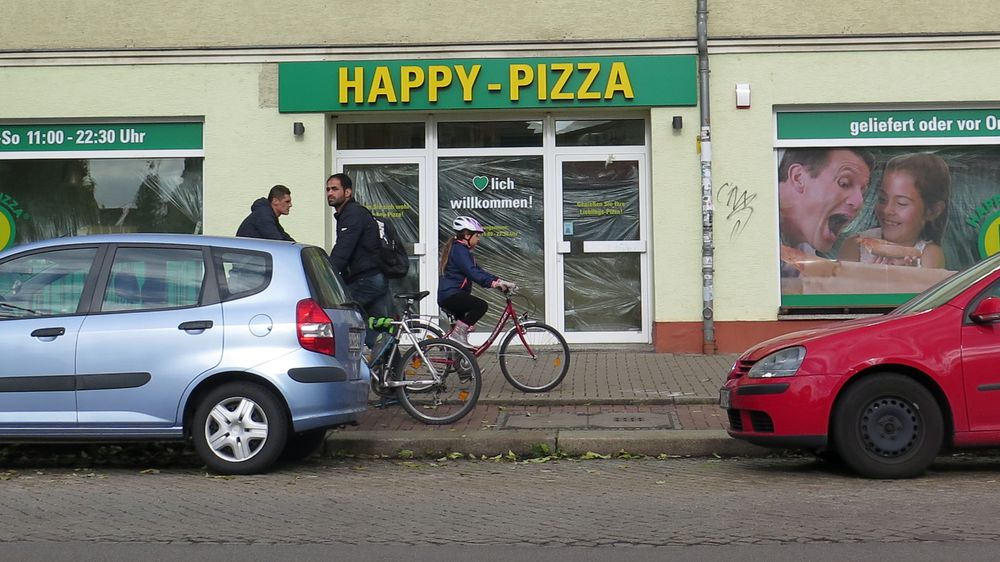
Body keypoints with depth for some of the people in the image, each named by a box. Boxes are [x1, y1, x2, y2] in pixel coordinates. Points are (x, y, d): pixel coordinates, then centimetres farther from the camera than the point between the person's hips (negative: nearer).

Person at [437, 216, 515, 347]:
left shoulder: (462, 250, 20)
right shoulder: (459, 250, -13)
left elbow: (478, 270, 18)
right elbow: (473, 273, -25)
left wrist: (499, 281, 7)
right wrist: (494, 283, -31)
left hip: (449, 296, 11)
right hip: (451, 295, -11)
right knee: (481, 305, -24)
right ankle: (458, 334, -19)